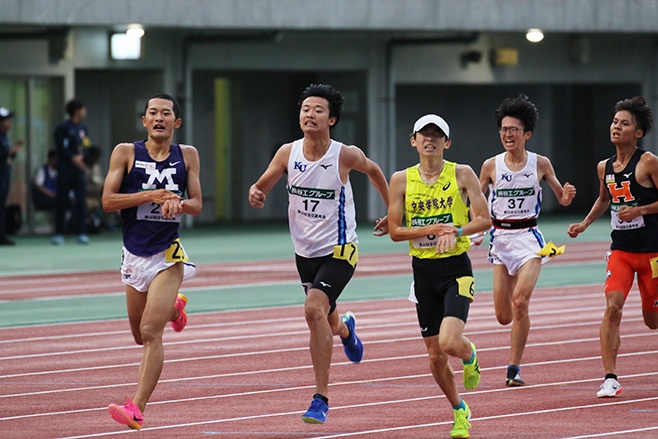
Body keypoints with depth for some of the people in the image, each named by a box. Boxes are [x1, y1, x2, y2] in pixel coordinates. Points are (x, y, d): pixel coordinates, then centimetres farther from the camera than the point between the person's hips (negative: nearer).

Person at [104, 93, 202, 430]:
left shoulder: (187, 155, 2)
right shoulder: (126, 153, -2)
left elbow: (196, 206, 5)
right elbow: (108, 201, -8)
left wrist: (179, 204, -18)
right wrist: (151, 195, -18)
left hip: (168, 254, -2)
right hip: (135, 255, 2)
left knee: (151, 333, -16)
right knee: (141, 336, 18)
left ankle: (137, 408, -20)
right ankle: (173, 307, 51)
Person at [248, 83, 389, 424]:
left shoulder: (346, 155, -14)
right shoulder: (288, 153, -7)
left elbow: (373, 171, 7)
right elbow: (261, 187, 1)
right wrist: (255, 194, -24)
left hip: (339, 249, -5)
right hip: (305, 251, 5)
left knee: (314, 309, -25)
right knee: (323, 319, 21)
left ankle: (321, 398, -19)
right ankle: (344, 329, 62)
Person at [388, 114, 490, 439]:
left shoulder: (462, 174, -3)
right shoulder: (401, 180, 2)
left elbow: (484, 220, -5)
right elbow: (395, 231, -1)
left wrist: (456, 232, -22)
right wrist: (433, 229, -14)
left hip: (456, 268, -3)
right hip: (423, 270, 3)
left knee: (450, 343, -22)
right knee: (435, 355, 5)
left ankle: (469, 355, 16)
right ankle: (459, 411, 28)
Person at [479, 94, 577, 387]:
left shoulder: (540, 164, -1)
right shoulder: (491, 166, 0)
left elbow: (563, 199, 6)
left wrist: (568, 195, -16)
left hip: (529, 237, -2)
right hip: (501, 239, 2)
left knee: (520, 302, -21)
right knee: (503, 316, 1)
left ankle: (514, 368, -11)